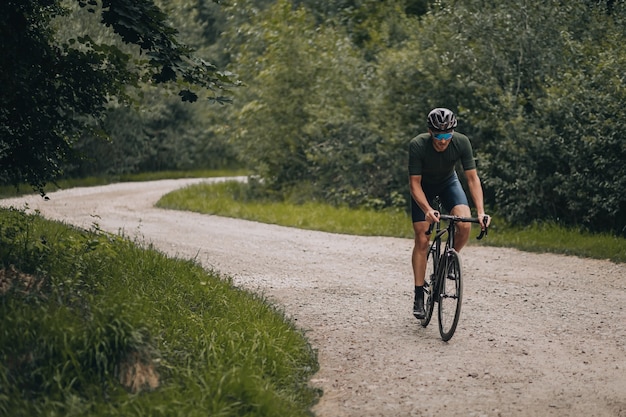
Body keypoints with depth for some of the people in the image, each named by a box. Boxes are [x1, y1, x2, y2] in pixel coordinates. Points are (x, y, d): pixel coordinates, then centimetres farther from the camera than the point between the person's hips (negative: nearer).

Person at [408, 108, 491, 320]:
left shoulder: (462, 142, -28)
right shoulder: (417, 145, -33)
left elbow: (472, 178, -24)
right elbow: (415, 183, -29)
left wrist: (481, 211, -35)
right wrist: (427, 210, -45)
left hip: (448, 183, 2)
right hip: (424, 186, -1)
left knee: (465, 225, -24)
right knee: (422, 240, -9)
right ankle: (419, 296, -1)